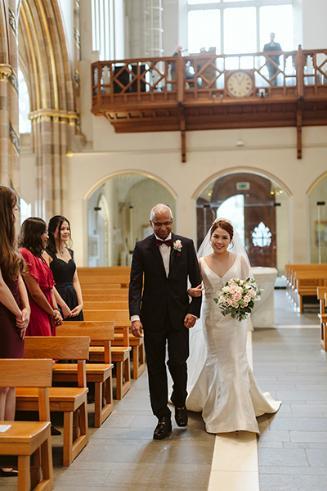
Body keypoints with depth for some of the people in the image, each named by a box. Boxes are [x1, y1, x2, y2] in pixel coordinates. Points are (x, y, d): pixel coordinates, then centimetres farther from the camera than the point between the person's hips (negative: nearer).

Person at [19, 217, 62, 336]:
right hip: (36, 315, -9)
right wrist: (52, 313, -8)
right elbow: (35, 292, -18)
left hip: (47, 316, 9)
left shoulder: (39, 256, 17)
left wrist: (55, 310, 0)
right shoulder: (25, 254, -13)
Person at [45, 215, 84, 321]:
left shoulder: (70, 252, 14)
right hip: (57, 300, -6)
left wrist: (81, 304, 2)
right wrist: (63, 306, -15)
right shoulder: (48, 254, -7)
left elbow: (75, 281, 13)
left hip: (74, 300, 6)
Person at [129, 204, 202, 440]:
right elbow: (135, 284, -4)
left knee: (178, 362, -2)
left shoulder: (186, 244, 2)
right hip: (153, 317, 0)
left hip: (179, 315, 0)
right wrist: (135, 316, -14)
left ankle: (180, 402, 28)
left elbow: (196, 280, 4)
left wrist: (194, 311, -6)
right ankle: (163, 418, 16)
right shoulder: (142, 248, 0)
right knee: (156, 367, 5)